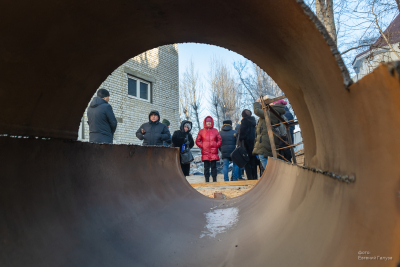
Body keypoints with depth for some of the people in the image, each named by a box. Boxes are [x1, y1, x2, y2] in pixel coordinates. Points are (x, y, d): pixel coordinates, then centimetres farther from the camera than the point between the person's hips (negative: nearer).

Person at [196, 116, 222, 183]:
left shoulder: (215, 130, 10)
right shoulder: (201, 131, 7)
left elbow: (220, 140, 13)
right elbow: (197, 141, 10)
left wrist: (216, 146, 0)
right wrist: (202, 146, -2)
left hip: (214, 152, 1)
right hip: (205, 152, 0)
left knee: (214, 167, 3)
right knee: (206, 167, 2)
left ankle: (214, 180, 10)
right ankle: (207, 180, 8)